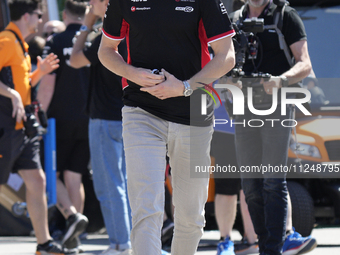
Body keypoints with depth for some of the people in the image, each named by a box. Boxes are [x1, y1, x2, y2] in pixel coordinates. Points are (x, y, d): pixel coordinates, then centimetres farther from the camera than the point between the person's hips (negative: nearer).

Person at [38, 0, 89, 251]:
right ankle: (73, 237, 7)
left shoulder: (56, 42, -6)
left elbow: (47, 82, -11)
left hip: (62, 117, -4)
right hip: (89, 119, 4)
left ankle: (72, 215, -19)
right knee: (74, 176, 10)